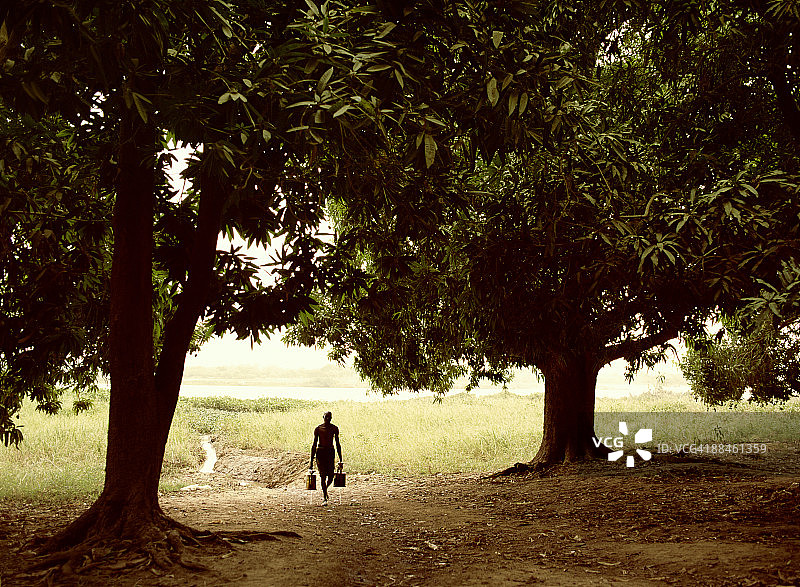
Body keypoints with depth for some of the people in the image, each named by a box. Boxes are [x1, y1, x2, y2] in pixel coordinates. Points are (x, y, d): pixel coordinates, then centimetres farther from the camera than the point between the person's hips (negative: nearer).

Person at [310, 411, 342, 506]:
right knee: (323, 475, -6)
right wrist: (312, 460, -2)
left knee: (330, 476, -3)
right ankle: (325, 498, 1)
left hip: (330, 452, 2)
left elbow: (338, 444, 10)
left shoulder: (334, 429, 5)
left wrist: (340, 459, 9)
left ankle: (325, 489, 30)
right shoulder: (318, 429, -1)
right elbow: (314, 445, 1)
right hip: (320, 452, -2)